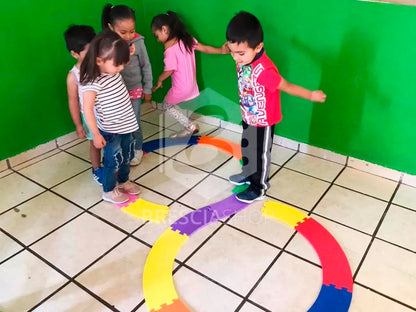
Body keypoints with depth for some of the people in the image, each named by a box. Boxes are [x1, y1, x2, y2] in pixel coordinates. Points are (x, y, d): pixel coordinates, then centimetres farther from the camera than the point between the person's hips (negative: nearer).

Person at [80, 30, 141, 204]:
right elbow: (87, 109, -25)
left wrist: (127, 54, 3)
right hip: (110, 131, -8)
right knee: (113, 160, 9)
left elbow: (123, 60, 22)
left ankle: (123, 181, 47)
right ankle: (109, 191, 32)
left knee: (127, 156, 23)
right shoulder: (93, 82, -26)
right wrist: (96, 134, -24)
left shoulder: (113, 70, -4)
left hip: (126, 124, 8)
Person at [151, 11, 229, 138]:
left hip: (181, 88, -8)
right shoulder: (187, 39, -1)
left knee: (166, 106, 13)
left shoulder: (170, 48, -23)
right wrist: (221, 50, 11)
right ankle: (189, 128, 29)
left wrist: (159, 80, -1)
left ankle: (190, 127, 12)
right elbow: (204, 48, 2)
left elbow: (169, 71, -18)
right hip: (191, 84, 8)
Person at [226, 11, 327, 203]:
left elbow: (286, 86, -24)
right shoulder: (244, 58, -14)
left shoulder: (264, 71, -37)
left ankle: (259, 189, 33)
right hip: (248, 117, 8)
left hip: (263, 122, -8)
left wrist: (311, 95, -15)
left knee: (261, 154, 12)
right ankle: (249, 174, 52)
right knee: (247, 148, 27)